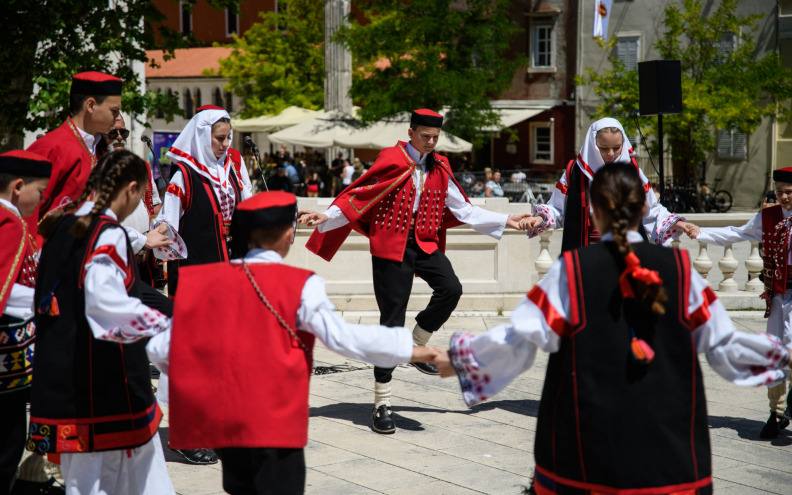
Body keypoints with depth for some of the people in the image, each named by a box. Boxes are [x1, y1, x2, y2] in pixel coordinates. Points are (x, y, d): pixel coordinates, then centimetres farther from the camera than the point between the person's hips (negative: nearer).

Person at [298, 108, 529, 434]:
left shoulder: (439, 168, 9)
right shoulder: (391, 161, -5)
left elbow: (462, 209, 16)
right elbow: (359, 196, -4)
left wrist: (505, 221, 16)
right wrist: (326, 217, -17)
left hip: (425, 243, 4)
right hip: (392, 245, -4)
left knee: (451, 289, -25)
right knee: (392, 320, -4)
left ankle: (417, 346, 3)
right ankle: (382, 405, 5)